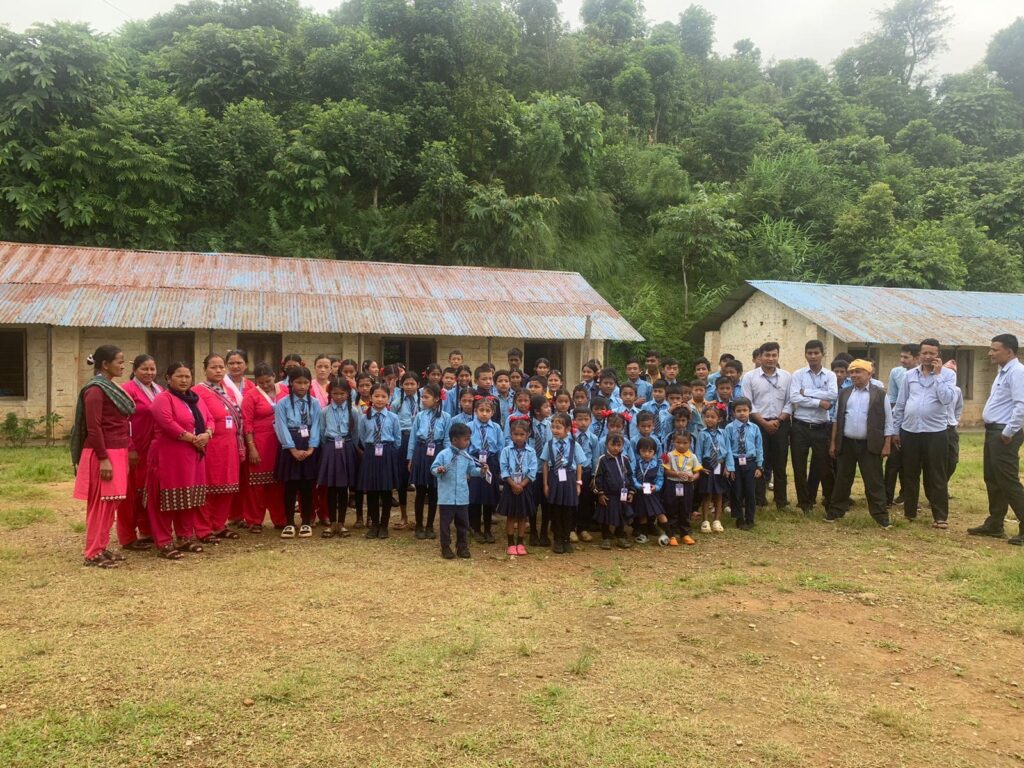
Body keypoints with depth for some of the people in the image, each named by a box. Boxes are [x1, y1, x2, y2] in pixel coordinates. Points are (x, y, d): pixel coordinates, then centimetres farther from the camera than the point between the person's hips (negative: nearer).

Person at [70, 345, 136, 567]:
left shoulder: (110, 388, 15)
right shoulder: (95, 390, -13)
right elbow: (93, 428, -18)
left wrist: (128, 450, 16)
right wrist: (103, 459, -21)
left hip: (116, 453, 9)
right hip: (103, 455, -9)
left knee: (110, 502, 12)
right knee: (100, 503, -3)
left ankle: (101, 548, 20)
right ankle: (93, 553, 4)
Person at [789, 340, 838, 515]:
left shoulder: (830, 375, 3)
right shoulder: (798, 374, 0)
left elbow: (833, 395, -15)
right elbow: (794, 398, -13)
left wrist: (807, 392, -14)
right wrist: (819, 402, -16)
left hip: (821, 427, 0)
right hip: (800, 427, 0)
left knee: (824, 465, 7)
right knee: (800, 467, 4)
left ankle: (830, 500, 25)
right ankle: (804, 502, 19)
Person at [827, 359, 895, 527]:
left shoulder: (880, 394, 0)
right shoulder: (844, 394, 9)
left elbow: (888, 422, 0)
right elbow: (836, 419, 11)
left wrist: (887, 445, -5)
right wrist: (833, 443, 8)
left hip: (870, 445, -3)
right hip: (846, 443, 3)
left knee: (874, 481, 1)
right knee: (842, 479, 11)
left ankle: (881, 515, 9)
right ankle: (836, 510, 21)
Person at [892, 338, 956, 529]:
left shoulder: (948, 374, -1)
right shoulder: (910, 375, 8)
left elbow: (947, 399, -17)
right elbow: (900, 404, 10)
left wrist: (937, 374, -14)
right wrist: (895, 430, 9)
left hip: (935, 432, -3)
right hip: (909, 431, 3)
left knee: (936, 476, 1)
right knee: (909, 474, 11)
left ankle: (941, 516, 8)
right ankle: (909, 511, 23)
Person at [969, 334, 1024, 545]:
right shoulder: (1003, 372, 16)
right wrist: (995, 432, 15)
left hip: (1004, 435, -10)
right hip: (992, 432, 10)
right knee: (992, 480, 15)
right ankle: (994, 524, 24)